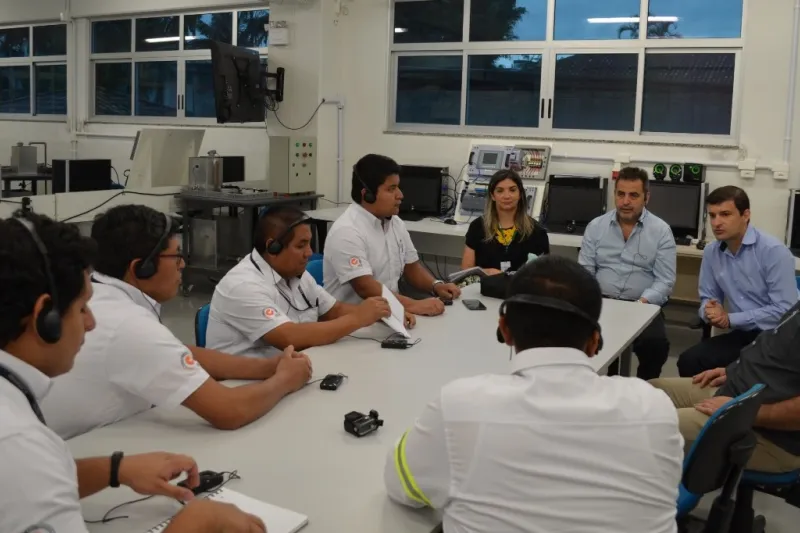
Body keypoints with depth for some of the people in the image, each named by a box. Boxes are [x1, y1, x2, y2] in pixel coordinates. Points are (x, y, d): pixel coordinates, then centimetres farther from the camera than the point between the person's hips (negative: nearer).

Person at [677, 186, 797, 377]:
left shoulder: (774, 251, -14)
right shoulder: (711, 252, 5)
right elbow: (709, 298, 16)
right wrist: (709, 311, -9)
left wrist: (730, 319, -17)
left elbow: (784, 310, -20)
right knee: (688, 361, -14)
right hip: (740, 335, 6)